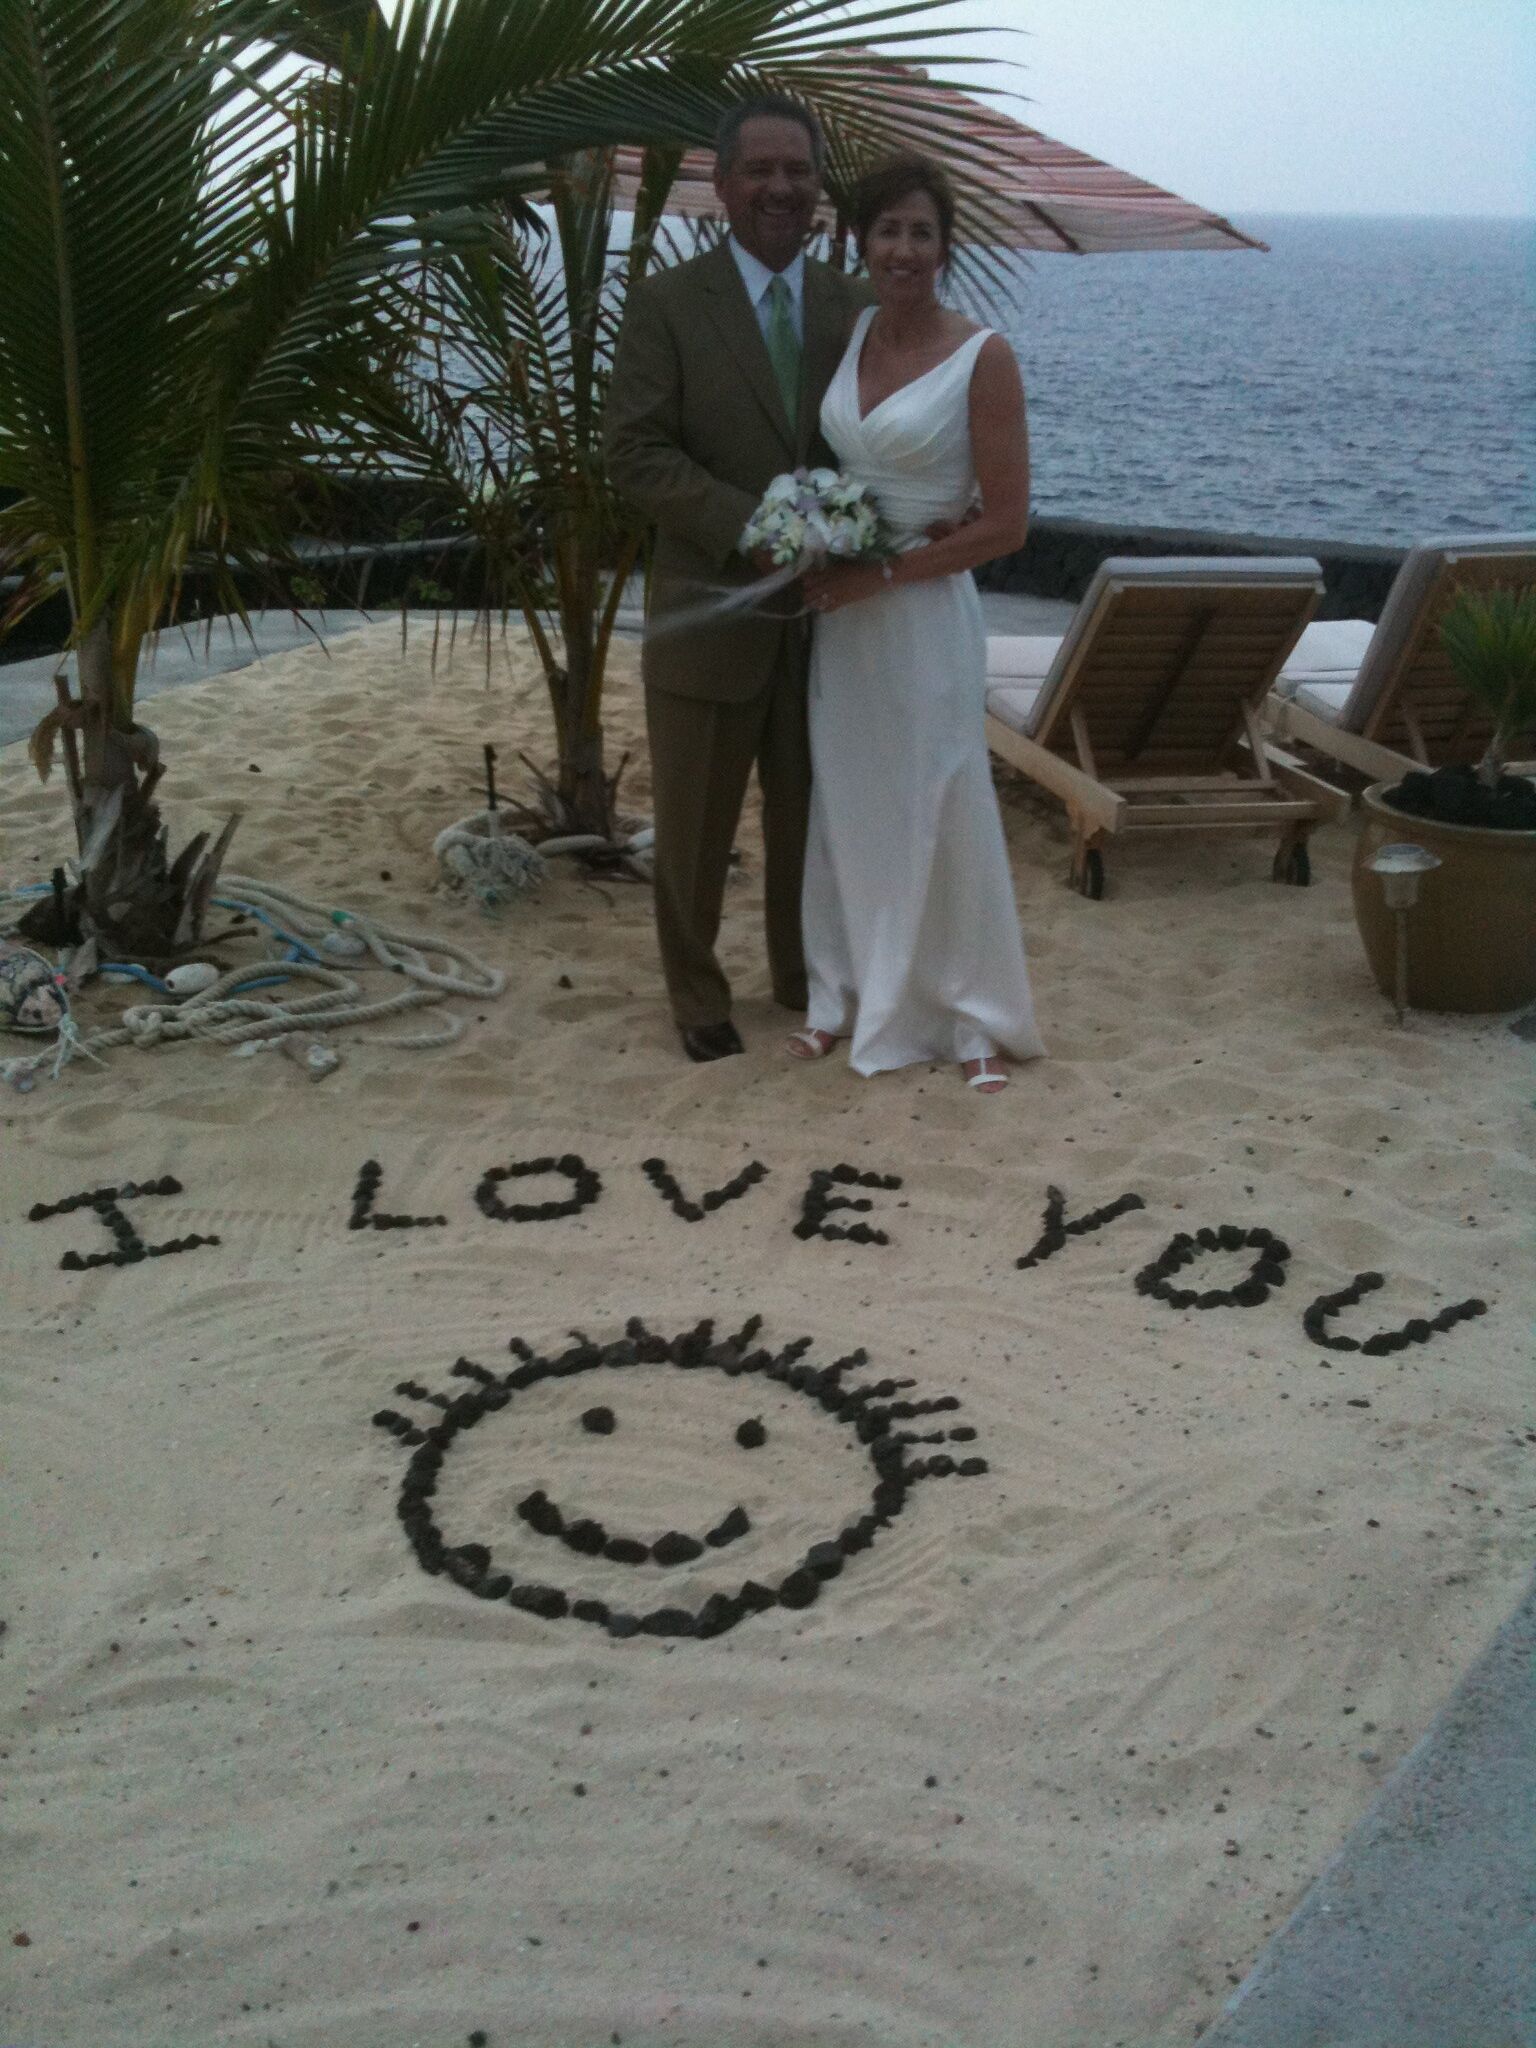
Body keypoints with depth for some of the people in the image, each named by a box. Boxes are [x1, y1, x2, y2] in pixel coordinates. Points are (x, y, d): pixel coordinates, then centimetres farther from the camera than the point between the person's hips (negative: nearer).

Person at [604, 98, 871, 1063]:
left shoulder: (855, 306, 6)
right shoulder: (666, 303, -5)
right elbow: (636, 452, -11)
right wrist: (753, 527, -22)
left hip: (827, 611, 3)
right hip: (712, 610, -3)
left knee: (809, 812, 16)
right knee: (696, 824, 8)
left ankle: (805, 973, 35)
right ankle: (698, 995, 26)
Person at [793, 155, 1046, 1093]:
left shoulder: (983, 358, -11)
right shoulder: (849, 330, 4)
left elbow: (1006, 522, -13)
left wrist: (881, 573, -16)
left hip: (924, 611, -5)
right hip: (841, 610, 5)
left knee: (944, 814, 3)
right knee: (843, 804, 13)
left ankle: (975, 1020, 18)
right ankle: (848, 992, 29)